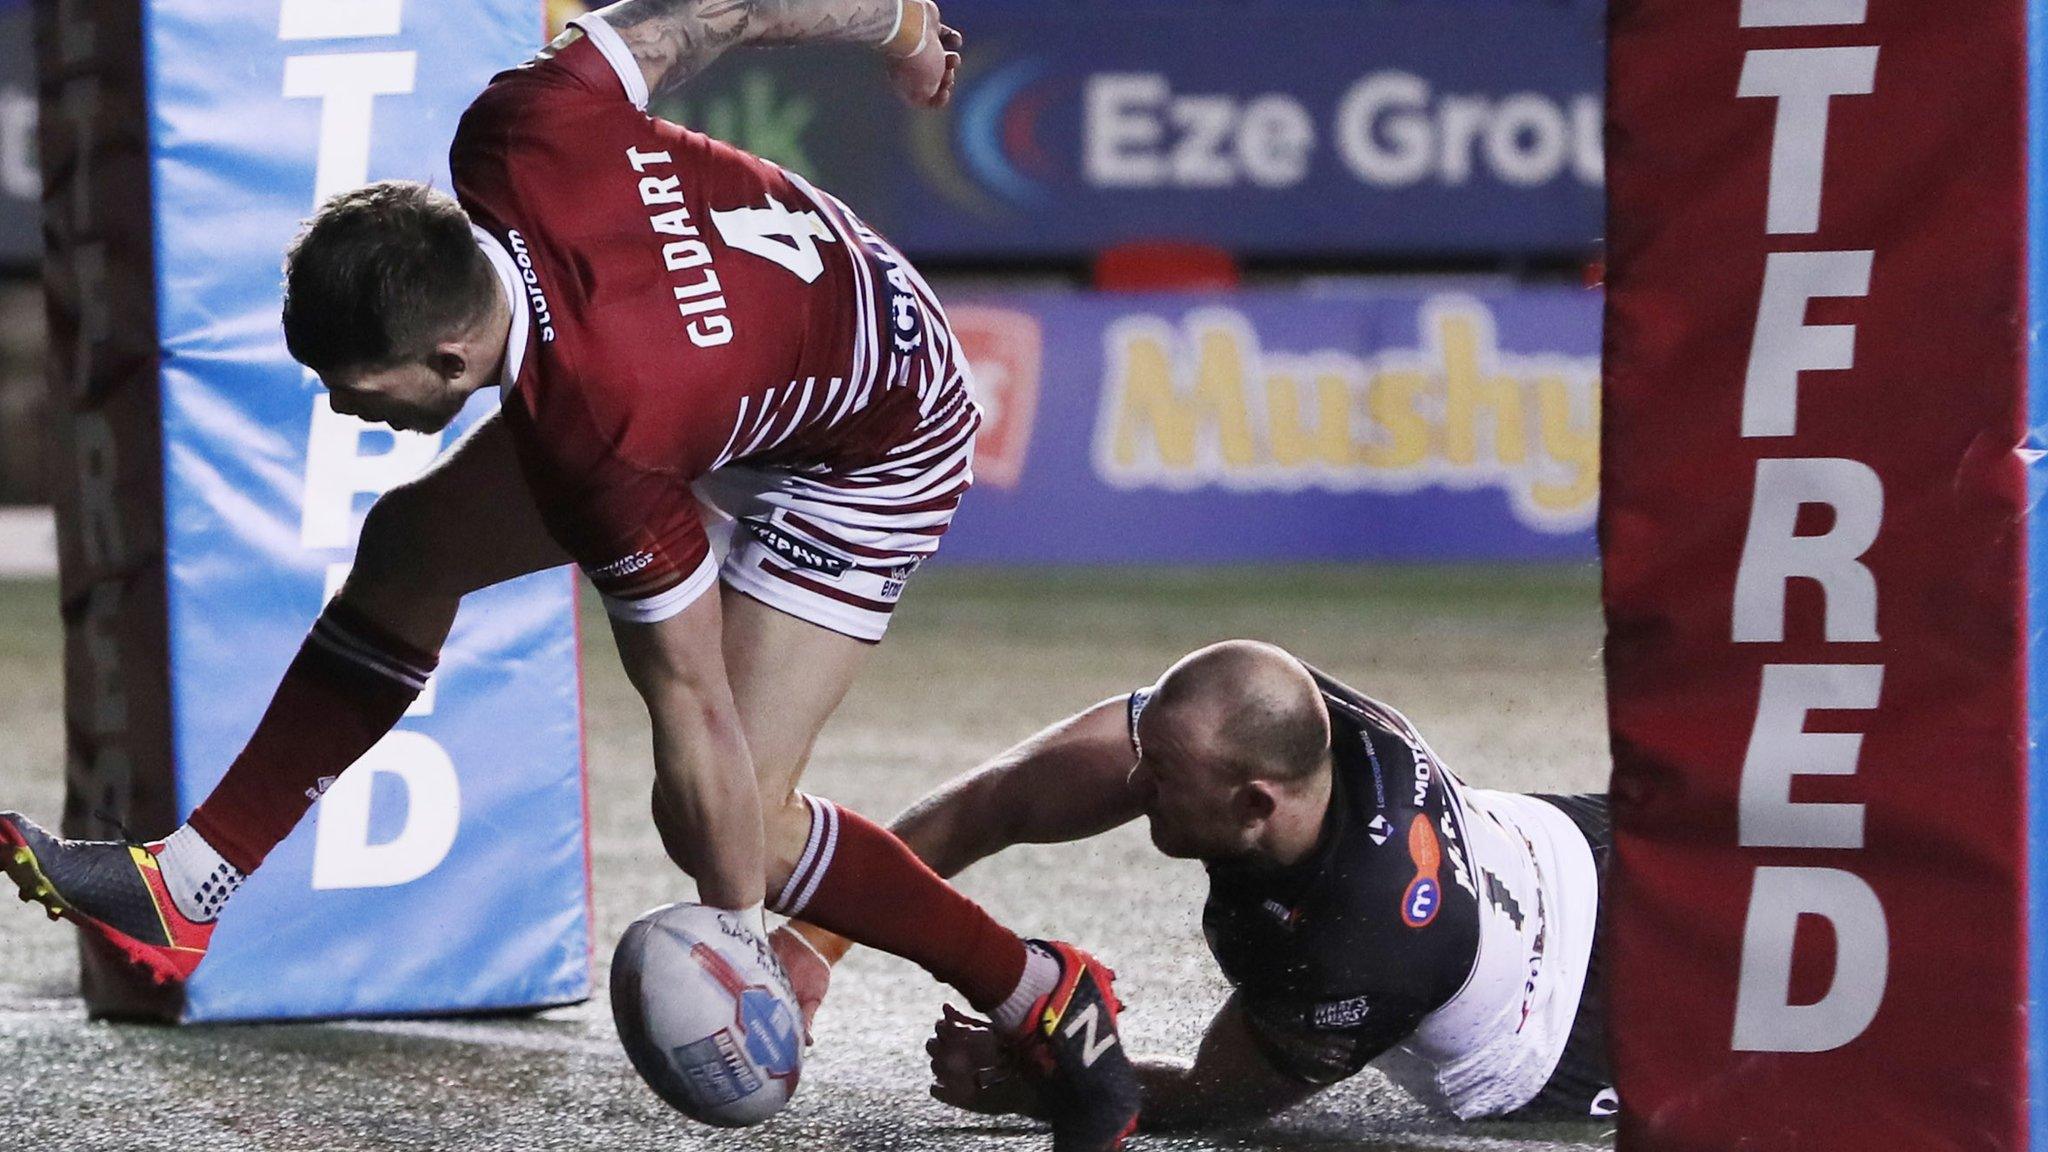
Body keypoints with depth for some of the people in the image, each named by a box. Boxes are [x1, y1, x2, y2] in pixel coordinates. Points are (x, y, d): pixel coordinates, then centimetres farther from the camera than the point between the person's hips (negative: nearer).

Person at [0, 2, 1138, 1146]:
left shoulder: (599, 442, -42)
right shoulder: (519, 138, -29)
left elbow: (692, 705, -32)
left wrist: (737, 929, -21)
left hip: (876, 446, -8)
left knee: (721, 819, -15)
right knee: (410, 548, 4)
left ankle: (1049, 1001, 5)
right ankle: (185, 889, 11)